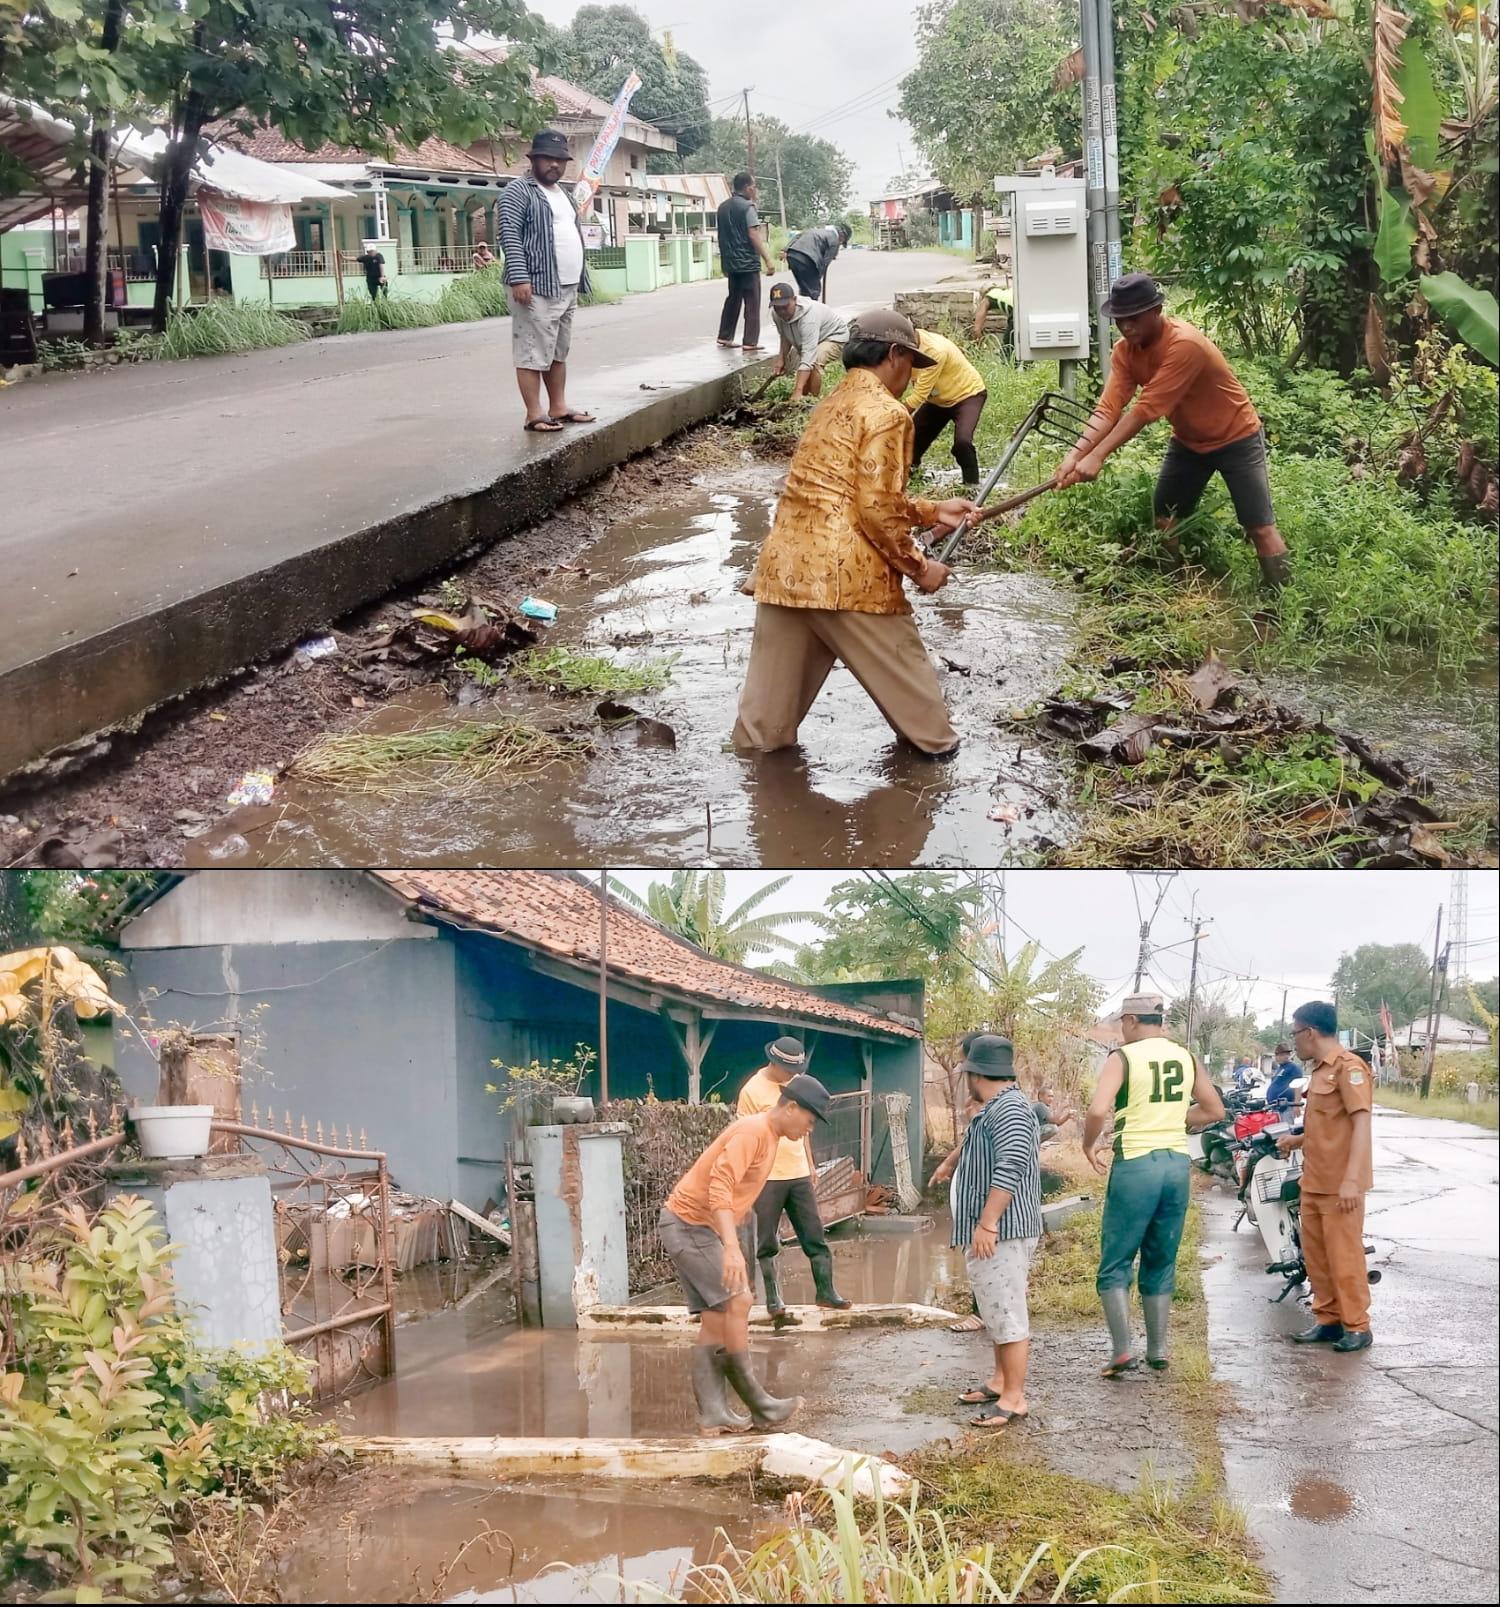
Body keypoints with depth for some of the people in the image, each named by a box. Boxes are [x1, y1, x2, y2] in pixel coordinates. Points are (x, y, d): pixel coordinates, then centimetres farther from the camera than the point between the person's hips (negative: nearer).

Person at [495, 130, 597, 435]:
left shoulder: (563, 194, 21)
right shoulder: (518, 191, -7)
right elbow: (510, 236, -15)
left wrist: (580, 278, 22)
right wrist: (519, 278, -24)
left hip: (567, 288, 9)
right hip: (537, 287, -9)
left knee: (559, 351, 12)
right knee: (533, 352, -8)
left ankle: (558, 407, 18)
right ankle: (534, 414, -8)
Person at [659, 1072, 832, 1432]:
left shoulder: (769, 1136, 12)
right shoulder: (751, 1132, -20)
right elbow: (720, 1186, -33)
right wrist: (732, 1247, -42)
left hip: (703, 1227, 10)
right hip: (689, 1224, -10)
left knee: (716, 1317, 5)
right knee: (737, 1300, -14)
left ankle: (713, 1413, 3)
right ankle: (757, 1403, -10)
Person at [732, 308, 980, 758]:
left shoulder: (836, 405, 20)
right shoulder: (885, 413, -9)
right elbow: (878, 509, -15)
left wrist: (931, 511, 26)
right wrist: (918, 565, -3)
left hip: (786, 564, 8)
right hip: (845, 573, -8)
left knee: (778, 671, 13)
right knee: (899, 662, 11)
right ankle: (935, 741, 25)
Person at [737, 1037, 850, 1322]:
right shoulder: (752, 1091, -10)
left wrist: (810, 1163, 20)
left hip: (799, 1174, 6)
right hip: (768, 1178, -6)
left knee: (815, 1236, 7)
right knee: (768, 1244, 3)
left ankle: (825, 1291, 16)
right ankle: (773, 1301, 10)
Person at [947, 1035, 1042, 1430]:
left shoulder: (1008, 1108, -17)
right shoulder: (997, 1108, 17)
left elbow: (1010, 1167, -28)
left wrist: (987, 1223, -29)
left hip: (1001, 1231, -11)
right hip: (990, 1230, 11)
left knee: (1007, 1313, -8)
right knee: (996, 1311, 18)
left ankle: (1013, 1398, -6)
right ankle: (1000, 1382, 27)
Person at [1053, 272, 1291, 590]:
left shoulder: (1184, 344, -33)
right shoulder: (1126, 349, -11)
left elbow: (1146, 410, -36)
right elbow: (1109, 408, -19)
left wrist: (1097, 456, -40)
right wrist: (1077, 453, -36)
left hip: (1236, 438, -7)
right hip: (1188, 441, 7)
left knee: (1260, 528, -8)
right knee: (1164, 523, 6)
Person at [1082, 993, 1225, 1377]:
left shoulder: (1123, 1057, -8)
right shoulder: (1186, 1058, 8)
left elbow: (1097, 1111, -20)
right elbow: (1215, 1110, 15)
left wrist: (1089, 1144, -2)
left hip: (1136, 1165, -5)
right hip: (1177, 1162, 5)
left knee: (1115, 1263, 3)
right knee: (1162, 1263, 15)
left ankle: (1122, 1349, -6)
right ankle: (1158, 1349, 17)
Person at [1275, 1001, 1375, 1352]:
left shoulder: (1347, 1066, -14)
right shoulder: (1319, 1070, 15)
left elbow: (1361, 1122, -20)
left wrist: (1351, 1178, -26)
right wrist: (1297, 1140, 18)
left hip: (1340, 1184, -9)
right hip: (1314, 1180, 9)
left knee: (1343, 1256, -3)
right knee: (1315, 1254, 13)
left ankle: (1357, 1327, 5)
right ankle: (1328, 1320, 22)